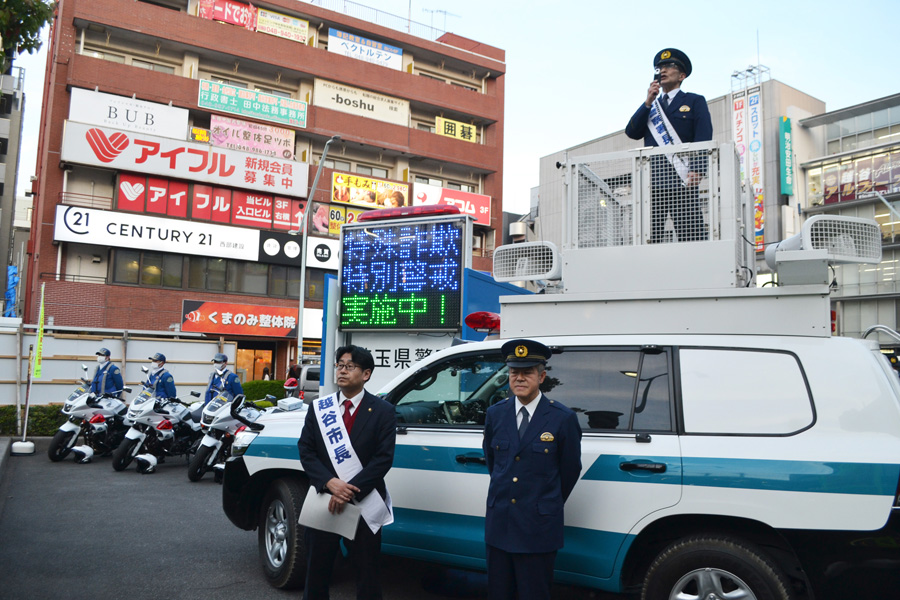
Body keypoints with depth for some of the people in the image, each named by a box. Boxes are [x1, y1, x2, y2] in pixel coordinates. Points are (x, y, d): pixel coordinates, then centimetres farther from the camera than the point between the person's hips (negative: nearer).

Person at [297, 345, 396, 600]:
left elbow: (384, 458, -10)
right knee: (316, 569, 14)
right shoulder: (318, 407, 5)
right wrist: (329, 482, -16)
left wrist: (351, 491, -19)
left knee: (367, 572, 9)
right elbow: (306, 450, 0)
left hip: (364, 504, -2)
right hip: (323, 500, 3)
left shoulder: (382, 411, -4)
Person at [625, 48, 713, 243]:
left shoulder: (695, 101, 14)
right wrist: (648, 102, 3)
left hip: (682, 180, -3)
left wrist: (697, 170, -15)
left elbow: (704, 138, 1)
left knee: (691, 235, -9)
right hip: (652, 181, 3)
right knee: (647, 237, -4)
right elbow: (631, 132, 10)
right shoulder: (650, 106, 26)